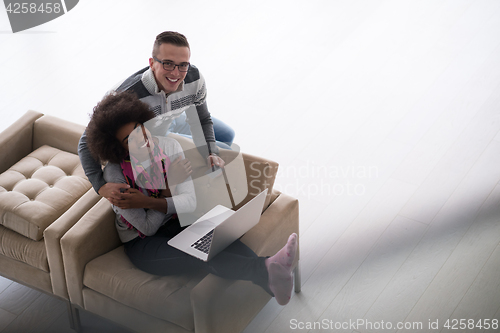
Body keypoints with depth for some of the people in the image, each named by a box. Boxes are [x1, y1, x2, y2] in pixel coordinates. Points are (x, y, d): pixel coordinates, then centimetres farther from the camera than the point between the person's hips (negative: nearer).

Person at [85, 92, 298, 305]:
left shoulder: (168, 146, -6)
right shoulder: (114, 173, -16)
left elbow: (190, 202, -11)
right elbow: (147, 227, -15)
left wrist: (150, 202, -24)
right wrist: (171, 185, -15)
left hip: (176, 223, 4)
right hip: (142, 242, -4)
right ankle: (266, 271, -58)